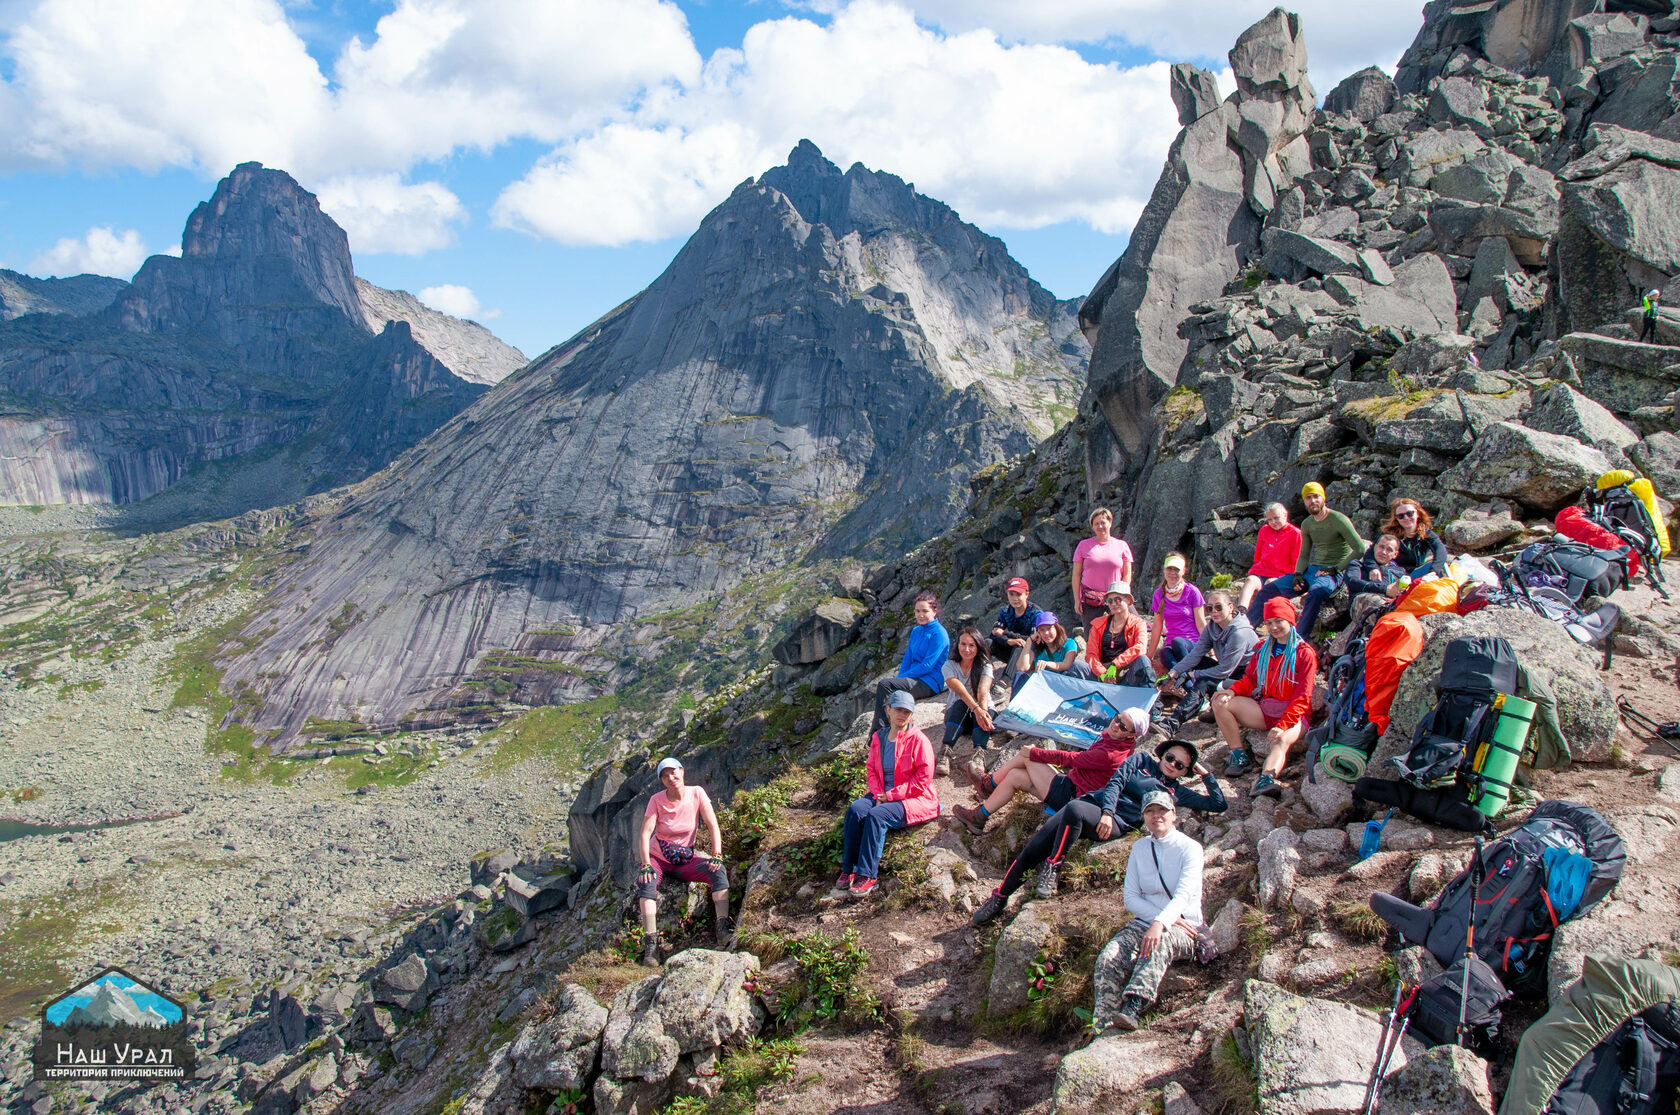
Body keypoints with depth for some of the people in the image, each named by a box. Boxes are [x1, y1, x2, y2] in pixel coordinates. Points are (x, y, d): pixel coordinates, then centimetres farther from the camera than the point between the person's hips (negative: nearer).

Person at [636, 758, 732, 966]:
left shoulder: (696, 793, -8)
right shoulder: (656, 800, -11)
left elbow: (713, 825, -11)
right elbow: (645, 833, -18)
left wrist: (717, 855, -24)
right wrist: (646, 865, -31)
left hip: (686, 859, 1)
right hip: (658, 857, -1)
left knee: (719, 871, -25)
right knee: (646, 882, -32)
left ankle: (723, 927, -29)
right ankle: (650, 942, -34)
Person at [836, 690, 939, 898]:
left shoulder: (918, 739, -8)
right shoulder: (879, 738, 9)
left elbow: (923, 778, -13)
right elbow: (871, 769, 13)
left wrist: (891, 795, -16)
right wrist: (878, 794, -8)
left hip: (915, 799, -6)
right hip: (884, 796, 6)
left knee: (876, 816, -31)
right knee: (855, 809, -23)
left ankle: (867, 875, -27)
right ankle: (848, 869, -19)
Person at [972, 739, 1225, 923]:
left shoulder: (1177, 792, 20)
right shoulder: (1142, 760, 19)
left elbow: (1218, 805, 22)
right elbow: (1116, 783, 5)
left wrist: (1205, 773, 13)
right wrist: (1107, 811, -12)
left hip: (1117, 823, -2)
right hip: (1097, 803, 2)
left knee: (1074, 809, -39)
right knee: (1032, 849, -16)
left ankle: (1052, 866, -24)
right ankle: (998, 898, -2)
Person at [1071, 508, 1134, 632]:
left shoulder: (1121, 545, 7)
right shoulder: (1084, 545, 6)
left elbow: (1127, 575, 6)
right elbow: (1076, 575, 6)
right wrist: (1077, 600, 0)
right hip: (1089, 600, 0)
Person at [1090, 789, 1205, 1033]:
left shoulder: (1189, 848, -3)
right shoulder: (1139, 848, 12)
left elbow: (1183, 895, -18)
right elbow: (1130, 898, 6)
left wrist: (1161, 924, -36)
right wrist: (1162, 919, -12)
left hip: (1182, 930, -4)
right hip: (1143, 922, 4)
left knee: (1158, 944, -40)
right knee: (1108, 959, -26)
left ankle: (1132, 1010, -56)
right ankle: (1101, 1026, -36)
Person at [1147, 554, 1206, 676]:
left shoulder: (1192, 592, 0)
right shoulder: (1159, 594, 10)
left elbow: (1201, 624, 0)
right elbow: (1157, 626, 15)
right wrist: (1150, 656, 14)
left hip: (1193, 644, -2)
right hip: (1171, 646, 2)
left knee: (1177, 641, -38)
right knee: (1164, 653, -35)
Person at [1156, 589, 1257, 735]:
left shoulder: (1240, 633, -24)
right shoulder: (1212, 626, 0)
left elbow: (1224, 671, -23)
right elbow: (1196, 653, -6)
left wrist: (1191, 675, -15)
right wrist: (1173, 673, -19)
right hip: (1228, 672, 9)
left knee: (1205, 683, -34)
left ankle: (1171, 725, -44)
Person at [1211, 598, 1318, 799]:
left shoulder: (1305, 653, -5)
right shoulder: (1263, 648, 14)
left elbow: (1302, 697, -12)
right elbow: (1250, 679, 13)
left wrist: (1283, 725, -26)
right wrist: (1233, 691, -13)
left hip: (1293, 715, -6)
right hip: (1264, 710, 6)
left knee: (1282, 740, -39)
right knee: (1221, 703, -15)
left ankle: (1265, 779, -66)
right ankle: (1239, 754, -16)